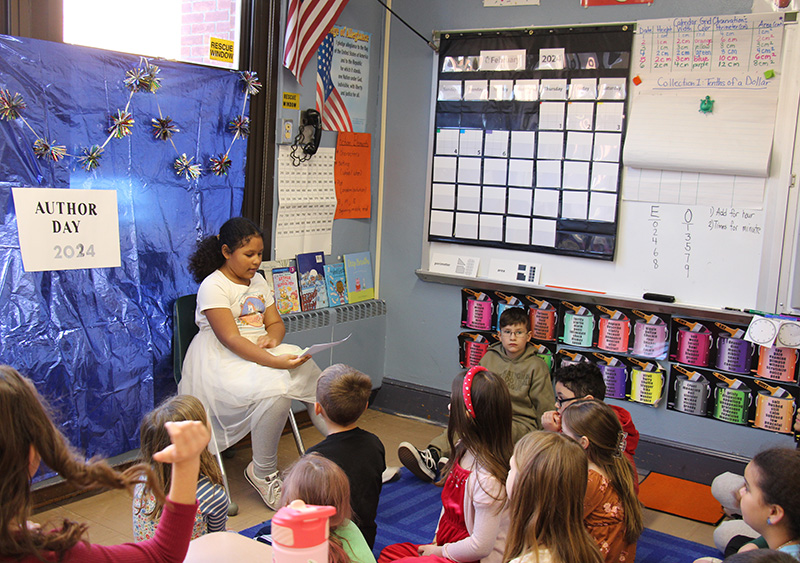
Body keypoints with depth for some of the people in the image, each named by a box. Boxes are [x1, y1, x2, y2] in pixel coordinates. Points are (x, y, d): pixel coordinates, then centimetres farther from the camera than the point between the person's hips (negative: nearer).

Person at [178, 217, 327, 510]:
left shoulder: (258, 281, 15)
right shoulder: (213, 287, -11)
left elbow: (276, 323, 16)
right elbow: (231, 339, -21)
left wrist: (272, 338, -10)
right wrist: (274, 361, -31)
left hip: (264, 353, 8)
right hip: (223, 362, -8)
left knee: (311, 373, -15)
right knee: (275, 390, -33)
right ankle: (262, 473, -16)